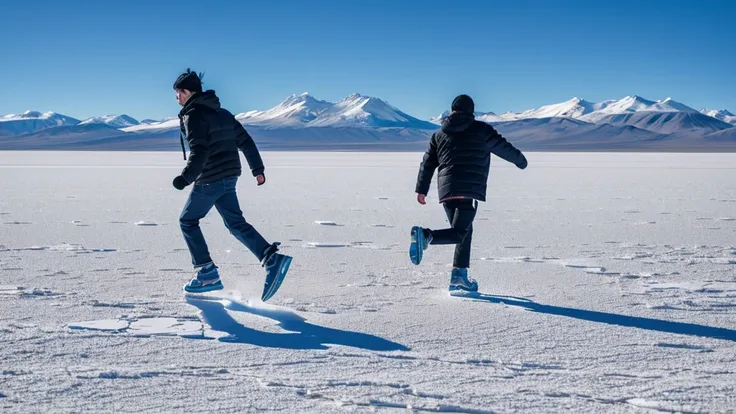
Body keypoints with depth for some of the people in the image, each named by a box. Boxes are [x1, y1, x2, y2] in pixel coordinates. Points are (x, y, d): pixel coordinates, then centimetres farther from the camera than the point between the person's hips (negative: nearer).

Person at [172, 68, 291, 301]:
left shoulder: (193, 115, -11)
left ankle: (208, 274, 6)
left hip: (209, 180, -8)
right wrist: (258, 169, 21)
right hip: (229, 177, 8)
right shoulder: (221, 113, 16)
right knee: (236, 223, 9)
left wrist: (186, 177, -31)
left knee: (188, 221, 8)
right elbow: (245, 141, 17)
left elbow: (199, 151, -24)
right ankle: (272, 259, -10)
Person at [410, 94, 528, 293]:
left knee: (464, 231, 18)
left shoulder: (439, 134, 17)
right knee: (459, 232, -9)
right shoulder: (481, 130, 6)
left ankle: (460, 276, 13)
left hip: (446, 190, 6)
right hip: (470, 190, -6)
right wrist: (521, 161, 33)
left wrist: (421, 189, 17)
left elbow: (428, 163, 14)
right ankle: (426, 236, -34)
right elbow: (504, 147, 15)